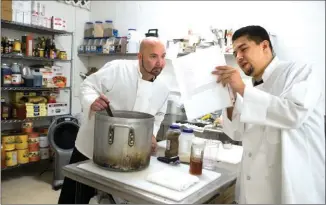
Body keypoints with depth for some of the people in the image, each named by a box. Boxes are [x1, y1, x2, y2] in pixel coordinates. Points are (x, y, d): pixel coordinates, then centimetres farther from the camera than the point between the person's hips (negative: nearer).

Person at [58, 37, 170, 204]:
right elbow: (88, 85, -14)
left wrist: (152, 133, -4)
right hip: (91, 146, -4)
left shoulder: (163, 89, 0)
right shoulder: (117, 68, -19)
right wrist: (92, 102, -34)